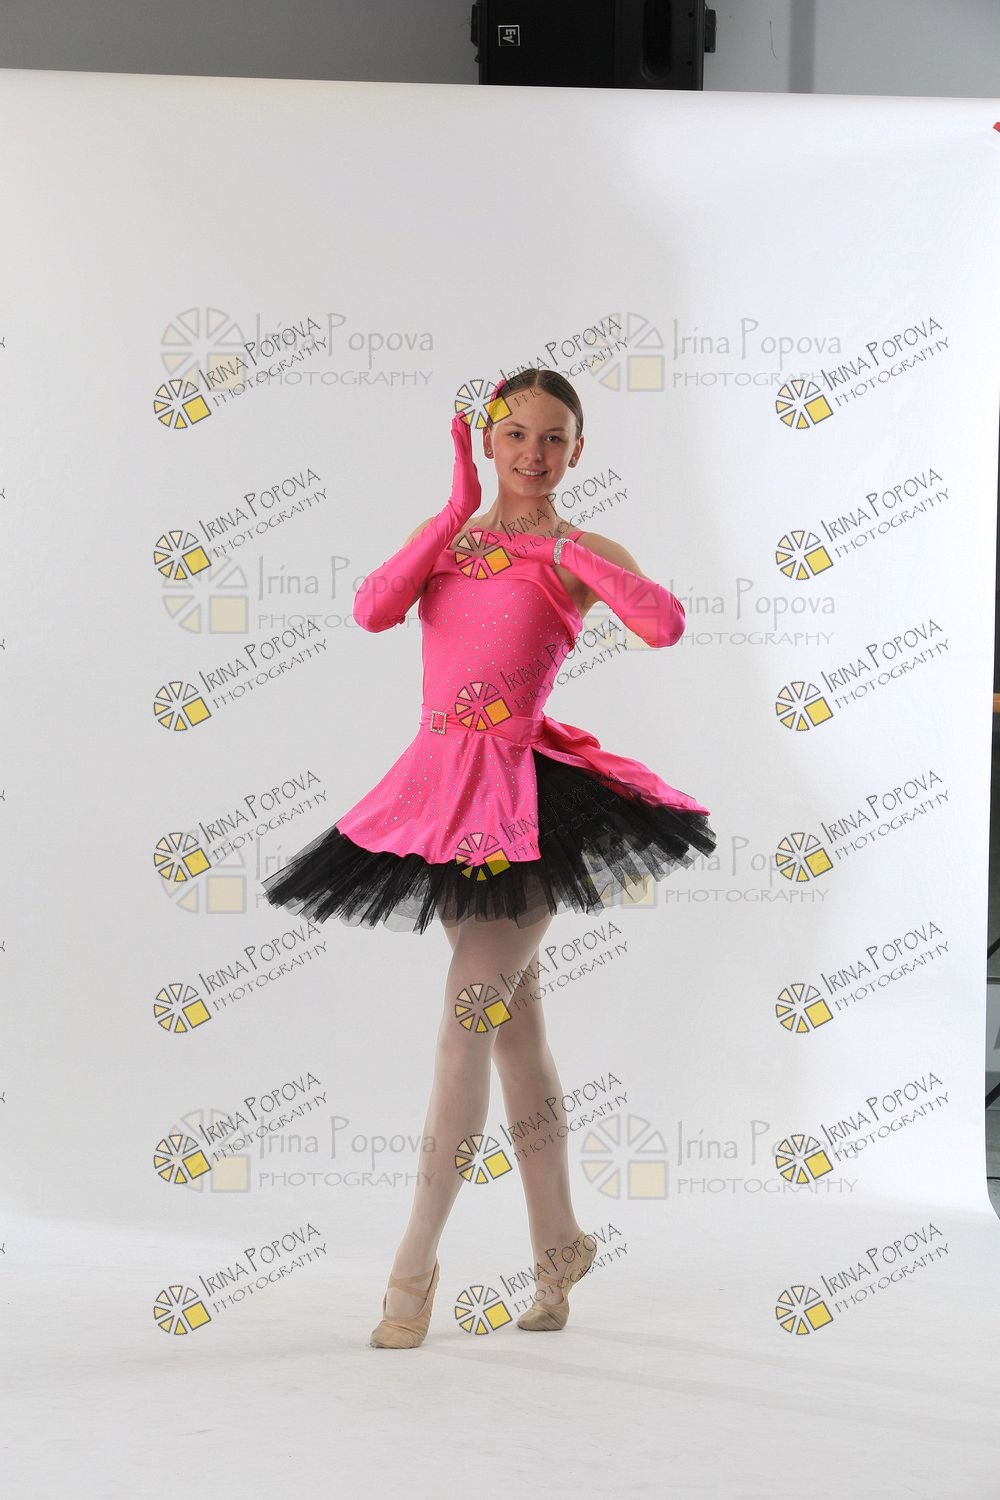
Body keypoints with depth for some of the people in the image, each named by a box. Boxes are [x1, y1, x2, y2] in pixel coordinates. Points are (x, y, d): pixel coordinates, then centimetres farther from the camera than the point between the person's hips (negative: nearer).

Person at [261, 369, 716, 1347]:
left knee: (465, 1025, -7)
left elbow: (665, 624, -20)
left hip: (524, 797, -5)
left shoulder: (575, 552, -1)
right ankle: (558, 1248, 25)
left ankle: (415, 1263, 3)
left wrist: (562, 545, -24)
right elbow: (372, 610, -6)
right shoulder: (453, 536, 13)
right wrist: (457, 511, -7)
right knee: (511, 1022, 12)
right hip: (439, 786, 6)